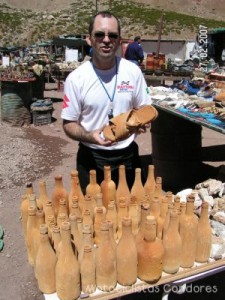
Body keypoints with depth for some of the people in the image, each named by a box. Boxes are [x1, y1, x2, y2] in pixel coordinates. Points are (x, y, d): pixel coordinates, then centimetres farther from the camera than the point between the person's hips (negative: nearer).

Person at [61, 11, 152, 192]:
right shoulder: (76, 78, -10)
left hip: (127, 156, 2)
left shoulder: (133, 71, -4)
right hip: (91, 158, -2)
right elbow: (69, 124, -6)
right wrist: (89, 136, -25)